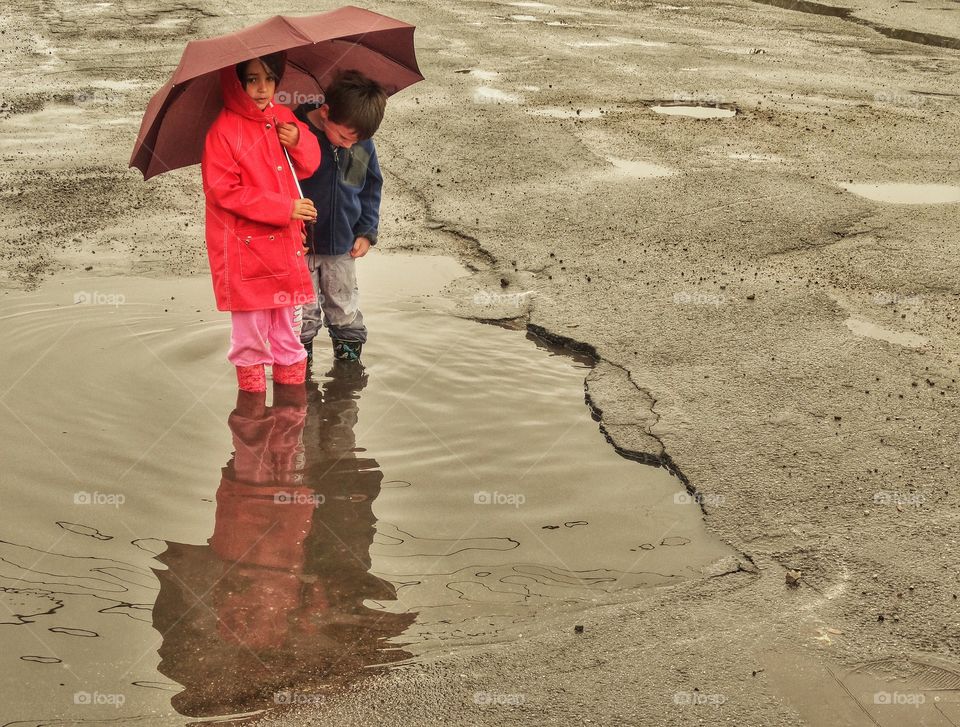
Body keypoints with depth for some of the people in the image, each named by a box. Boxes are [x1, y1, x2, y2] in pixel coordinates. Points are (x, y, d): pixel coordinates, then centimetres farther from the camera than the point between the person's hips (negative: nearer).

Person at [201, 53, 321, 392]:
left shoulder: (283, 117, 4)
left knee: (288, 322, 16)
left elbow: (310, 165, 13)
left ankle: (291, 385, 29)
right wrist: (285, 208, -22)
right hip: (245, 247, -6)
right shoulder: (223, 131, -15)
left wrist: (299, 141, -11)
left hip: (286, 242, 6)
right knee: (251, 325, 6)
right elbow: (224, 191, -20)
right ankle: (251, 391, 23)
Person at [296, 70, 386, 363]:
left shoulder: (363, 144, -7)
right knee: (303, 318, 8)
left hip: (342, 247, 3)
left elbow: (371, 188, 9)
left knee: (347, 316, 14)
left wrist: (366, 231, 5)